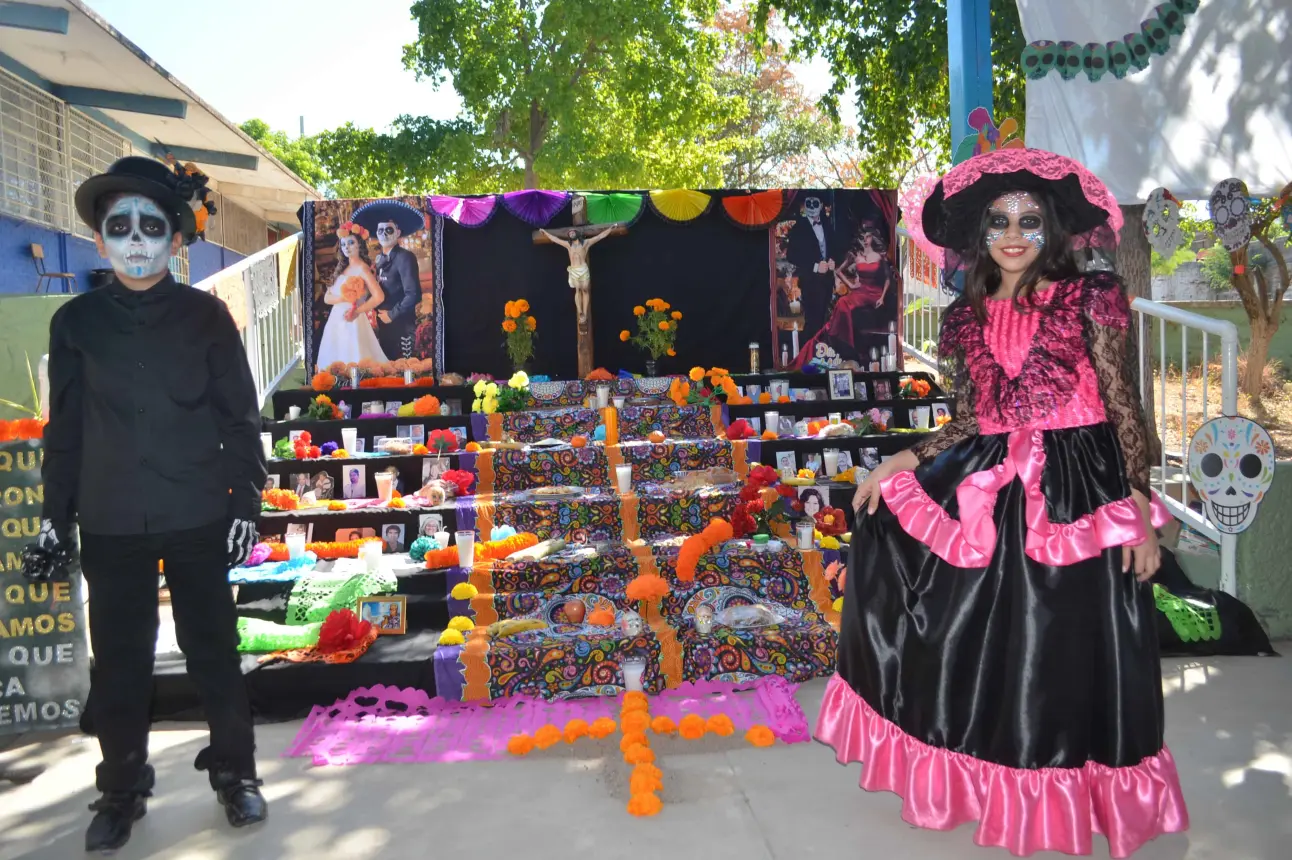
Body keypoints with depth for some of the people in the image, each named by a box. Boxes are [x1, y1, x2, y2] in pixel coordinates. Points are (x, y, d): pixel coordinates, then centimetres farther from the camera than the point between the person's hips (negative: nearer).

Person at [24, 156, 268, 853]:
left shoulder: (207, 316, -1)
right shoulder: (76, 322, 3)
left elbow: (239, 416, 1)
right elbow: (65, 426, 8)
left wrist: (246, 502, -3)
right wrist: (55, 516, 7)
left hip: (199, 517, -1)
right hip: (111, 523, 2)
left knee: (213, 650, 8)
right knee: (119, 659, 10)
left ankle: (235, 771, 24)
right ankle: (121, 788, 27)